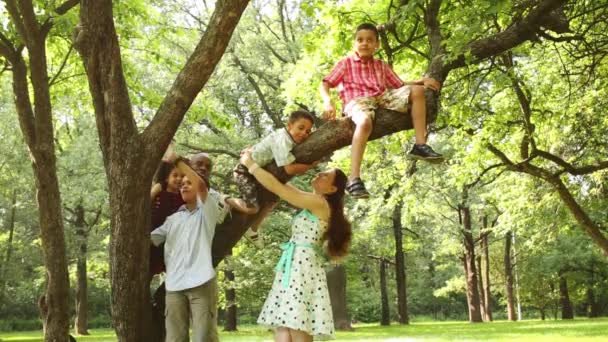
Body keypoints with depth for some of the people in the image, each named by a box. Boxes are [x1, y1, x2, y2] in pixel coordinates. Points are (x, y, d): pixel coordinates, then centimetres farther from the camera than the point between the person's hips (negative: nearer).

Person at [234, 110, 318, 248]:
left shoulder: (292, 139, -2)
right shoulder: (282, 140, -32)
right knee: (252, 208, -19)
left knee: (271, 202, 19)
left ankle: (253, 230, 38)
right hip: (246, 171, -10)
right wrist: (310, 165, -25)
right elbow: (290, 169, -37)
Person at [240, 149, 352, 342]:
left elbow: (275, 186, -10)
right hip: (294, 268, 9)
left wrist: (250, 164, 1)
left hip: (303, 268, -9)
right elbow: (284, 187, 26)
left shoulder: (318, 202, -8)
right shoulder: (314, 205, 19)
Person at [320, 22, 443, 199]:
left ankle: (420, 145, -14)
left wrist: (422, 80, 6)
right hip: (357, 101, -5)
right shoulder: (346, 63, 15)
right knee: (365, 122, -41)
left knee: (416, 91, -10)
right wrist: (328, 102, -15)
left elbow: (401, 85, 24)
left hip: (382, 99, 5)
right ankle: (354, 179, -49)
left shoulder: (381, 66, 27)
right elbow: (325, 84, 7)